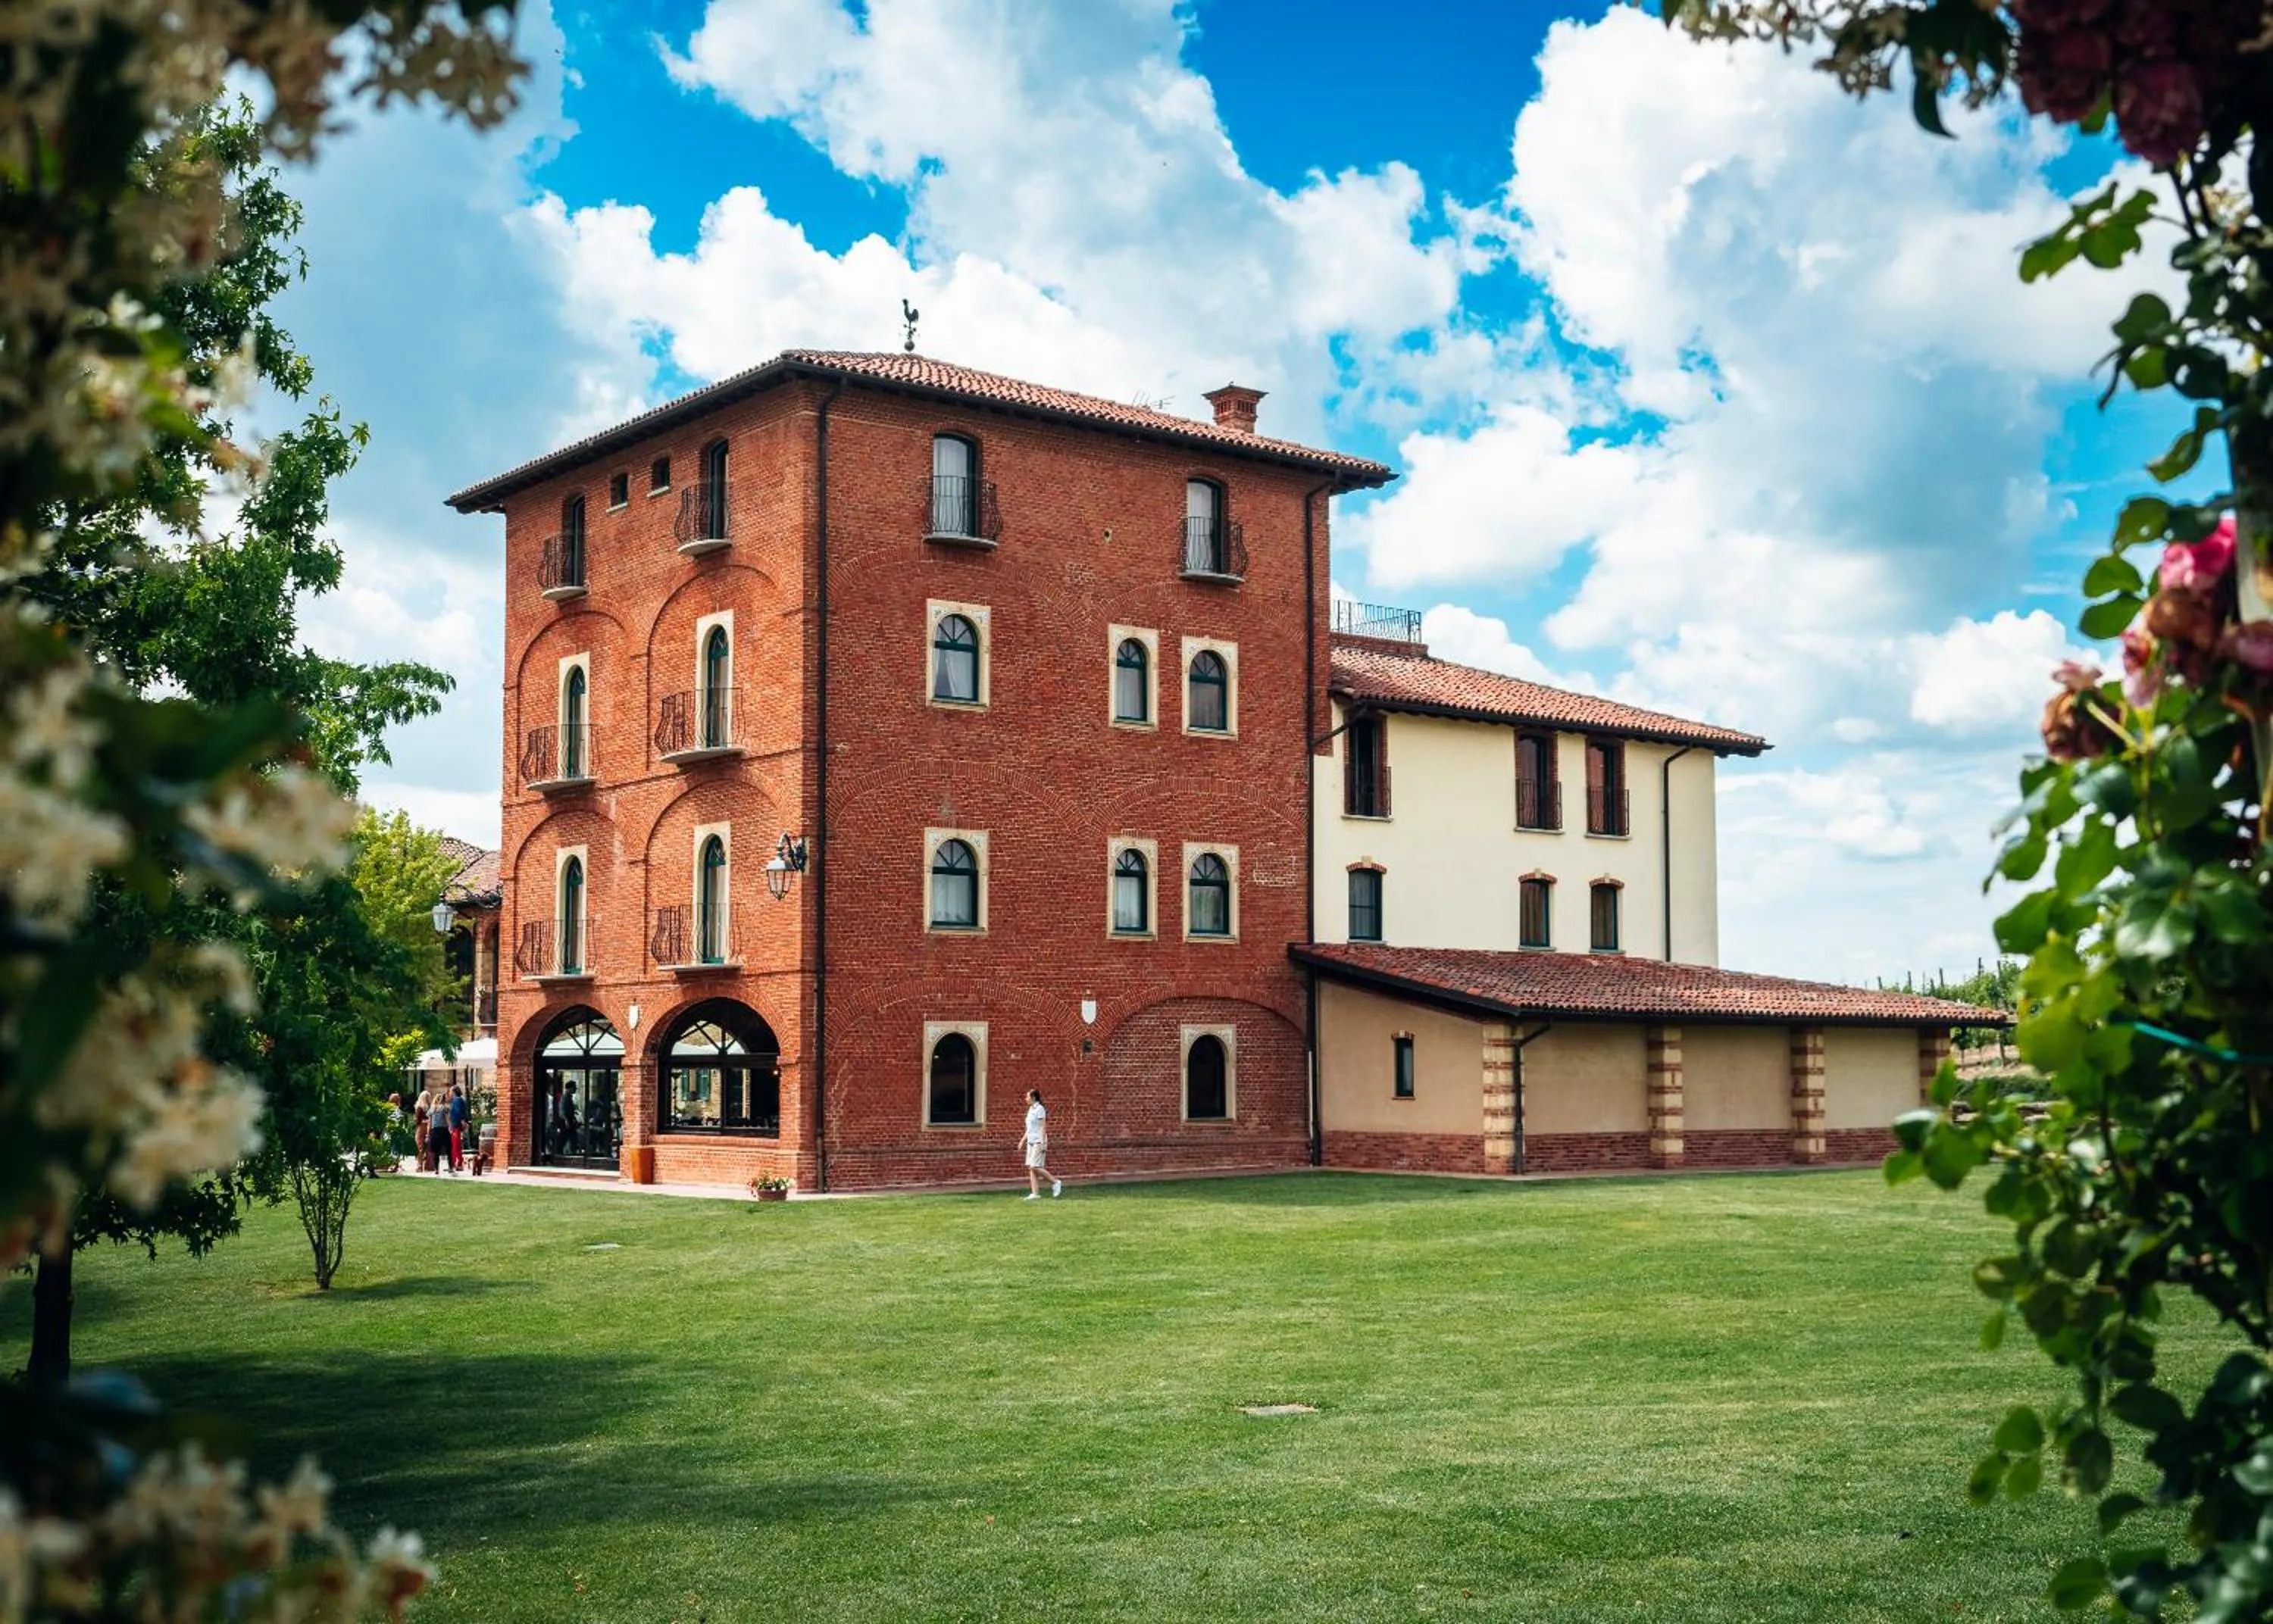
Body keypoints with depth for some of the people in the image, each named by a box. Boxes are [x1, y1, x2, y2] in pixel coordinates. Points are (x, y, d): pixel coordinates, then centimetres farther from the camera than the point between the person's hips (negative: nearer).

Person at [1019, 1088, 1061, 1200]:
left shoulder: (1039, 1109, -11)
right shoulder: (1031, 1109, 16)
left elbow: (1043, 1127, -16)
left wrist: (1043, 1143, -21)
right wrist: (1023, 1140, 19)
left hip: (1039, 1142, -9)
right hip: (1031, 1142, 9)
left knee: (1035, 1167, -13)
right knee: (1031, 1168, 3)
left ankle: (1055, 1182, 0)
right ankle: (1035, 1194, 3)